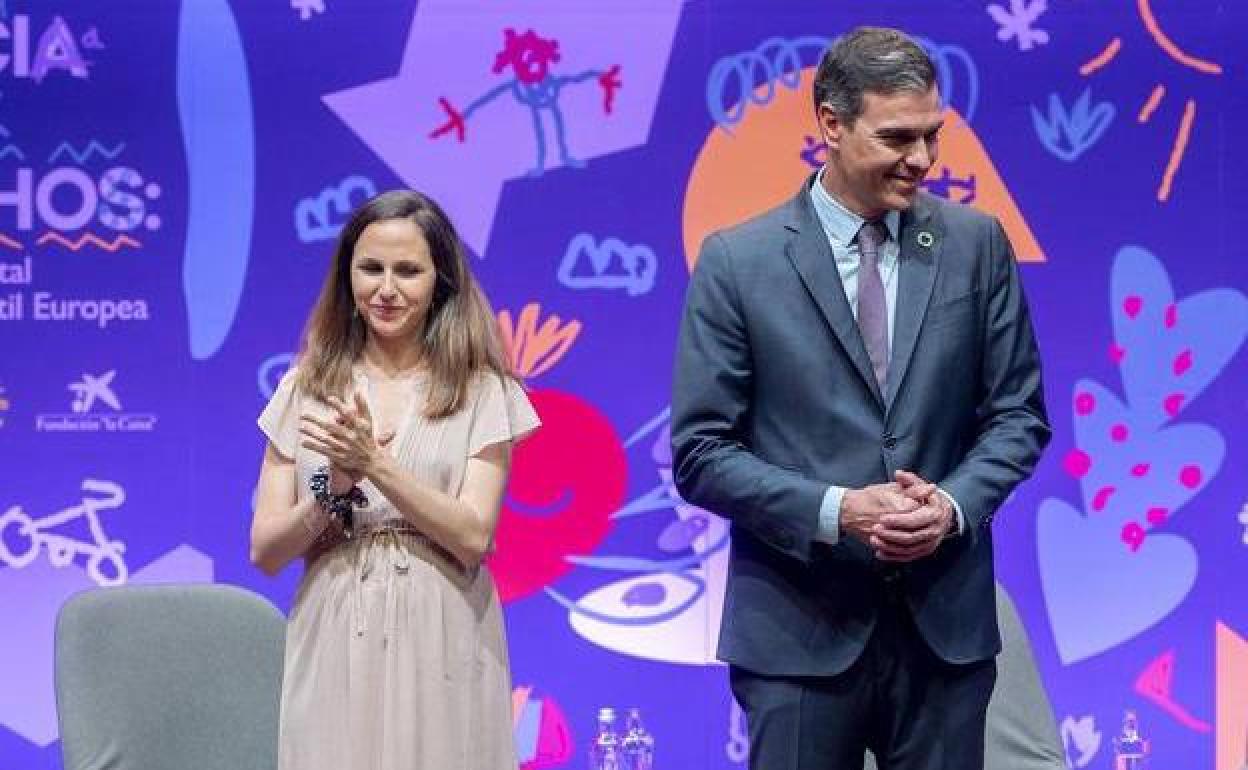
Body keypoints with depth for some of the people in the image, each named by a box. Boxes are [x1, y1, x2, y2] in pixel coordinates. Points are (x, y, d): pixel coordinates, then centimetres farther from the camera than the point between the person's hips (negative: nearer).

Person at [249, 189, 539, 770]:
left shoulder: (481, 392, 0)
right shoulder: (306, 390, 7)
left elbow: (473, 539, -9)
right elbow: (265, 552, 3)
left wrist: (375, 465, -17)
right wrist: (333, 488, -14)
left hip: (438, 653, -2)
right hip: (332, 651, 2)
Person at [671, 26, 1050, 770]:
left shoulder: (976, 243, 3)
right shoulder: (738, 262, -4)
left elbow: (1019, 412, 7)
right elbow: (701, 453, -4)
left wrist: (953, 505, -11)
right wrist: (836, 512, -16)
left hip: (946, 622, 2)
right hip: (801, 630, -2)